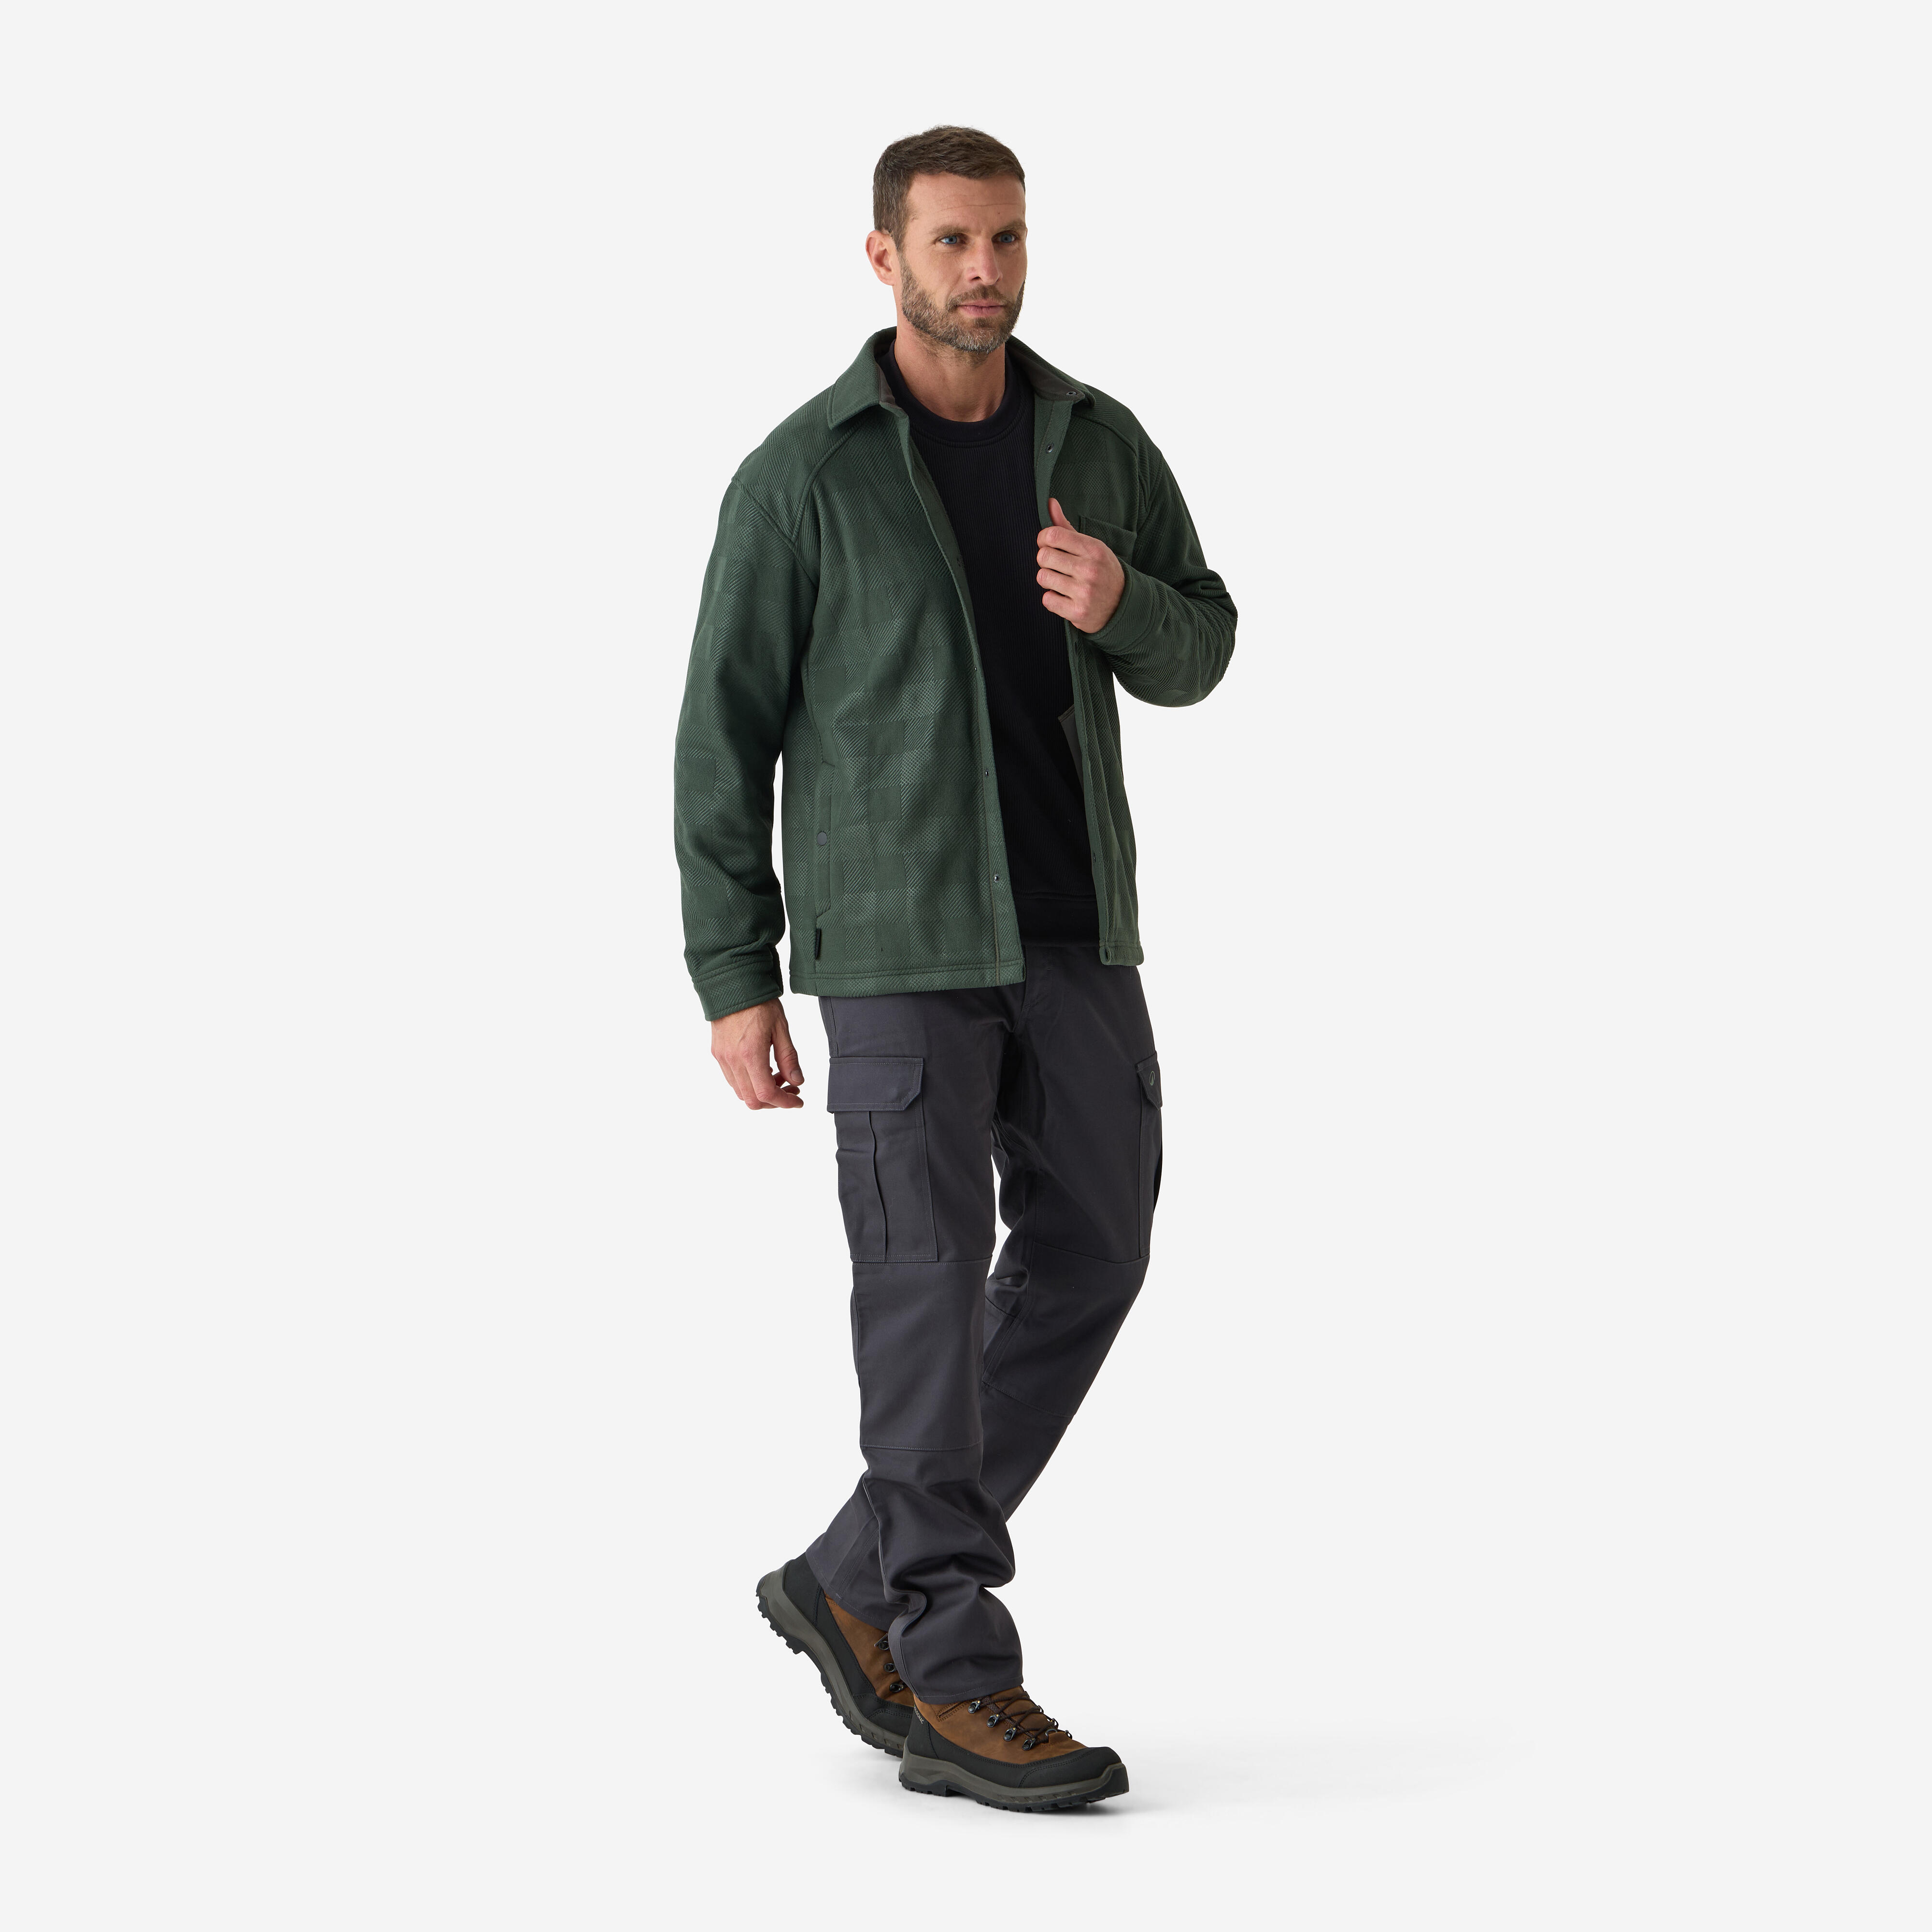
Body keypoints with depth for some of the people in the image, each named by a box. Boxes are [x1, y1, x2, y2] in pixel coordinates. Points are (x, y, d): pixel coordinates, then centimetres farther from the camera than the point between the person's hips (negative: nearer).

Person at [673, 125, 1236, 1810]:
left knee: (1090, 1253, 5)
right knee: (934, 1283, -6)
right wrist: (734, 983, -9)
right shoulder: (802, 476, -8)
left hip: (1072, 918, 6)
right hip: (895, 928, -6)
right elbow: (727, 733, -6)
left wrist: (1122, 604, -16)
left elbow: (1195, 658, 9)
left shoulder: (1099, 440, 6)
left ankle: (859, 1588, 19)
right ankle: (959, 1689, 1)